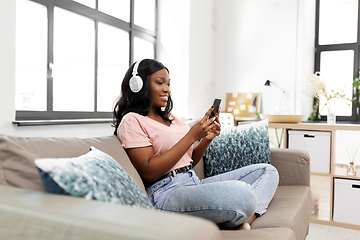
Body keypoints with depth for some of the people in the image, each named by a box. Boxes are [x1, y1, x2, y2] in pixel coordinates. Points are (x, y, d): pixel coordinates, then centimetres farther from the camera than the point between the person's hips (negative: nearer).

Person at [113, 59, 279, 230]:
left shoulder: (170, 118, 22)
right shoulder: (132, 121, -2)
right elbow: (148, 173, -14)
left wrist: (207, 138, 3)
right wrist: (191, 137, -14)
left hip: (195, 183, 9)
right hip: (166, 192, -9)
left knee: (268, 171, 3)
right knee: (241, 193, -36)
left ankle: (245, 221, -20)